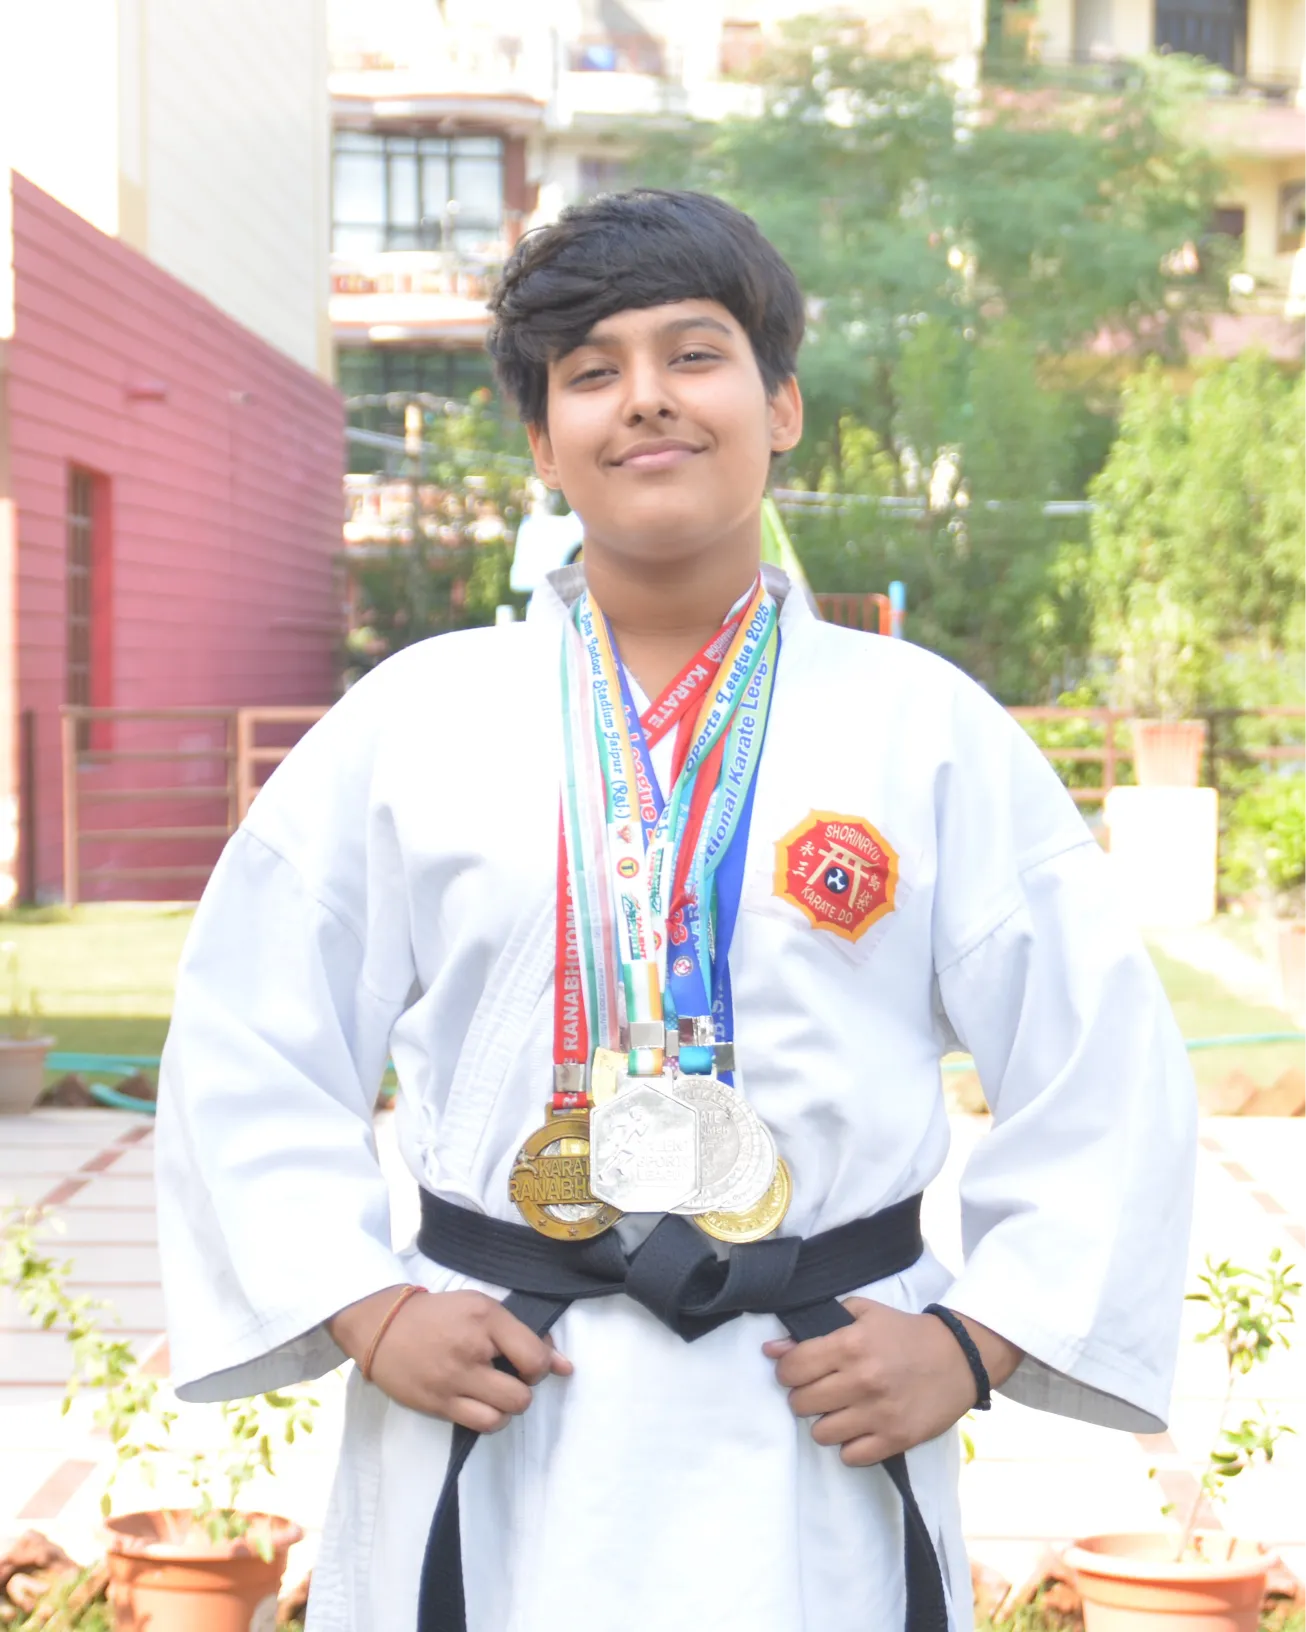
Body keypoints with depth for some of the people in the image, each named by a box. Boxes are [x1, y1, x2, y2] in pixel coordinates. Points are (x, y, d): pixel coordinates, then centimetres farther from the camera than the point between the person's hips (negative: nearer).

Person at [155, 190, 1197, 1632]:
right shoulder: (410, 720, 2)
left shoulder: (929, 729, 1)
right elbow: (247, 1053, 6)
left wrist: (973, 1338, -4)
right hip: (490, 1424, 0)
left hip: (819, 1455, 0)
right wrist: (366, 1311, -3)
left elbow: (1102, 1078, 4)